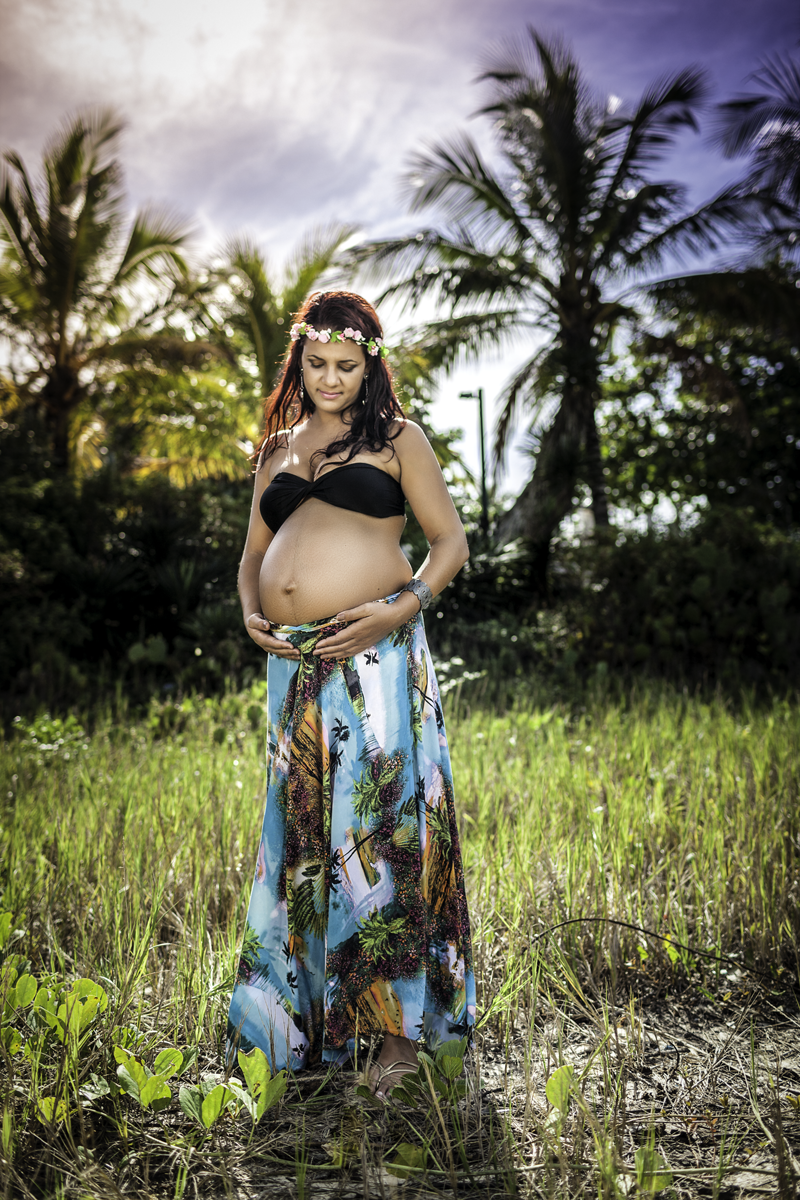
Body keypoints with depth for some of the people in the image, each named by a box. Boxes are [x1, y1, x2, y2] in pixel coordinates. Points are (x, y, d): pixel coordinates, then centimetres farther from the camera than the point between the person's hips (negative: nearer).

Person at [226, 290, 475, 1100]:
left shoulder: (395, 438, 7)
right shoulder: (277, 449, 21)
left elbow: (450, 540, 3)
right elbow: (254, 549, 24)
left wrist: (402, 606, -13)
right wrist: (250, 610, 4)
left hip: (373, 654, -5)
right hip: (293, 661, 5)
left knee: (380, 827, -5)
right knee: (299, 830, 8)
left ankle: (399, 1028, 6)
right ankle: (306, 1015, 24)